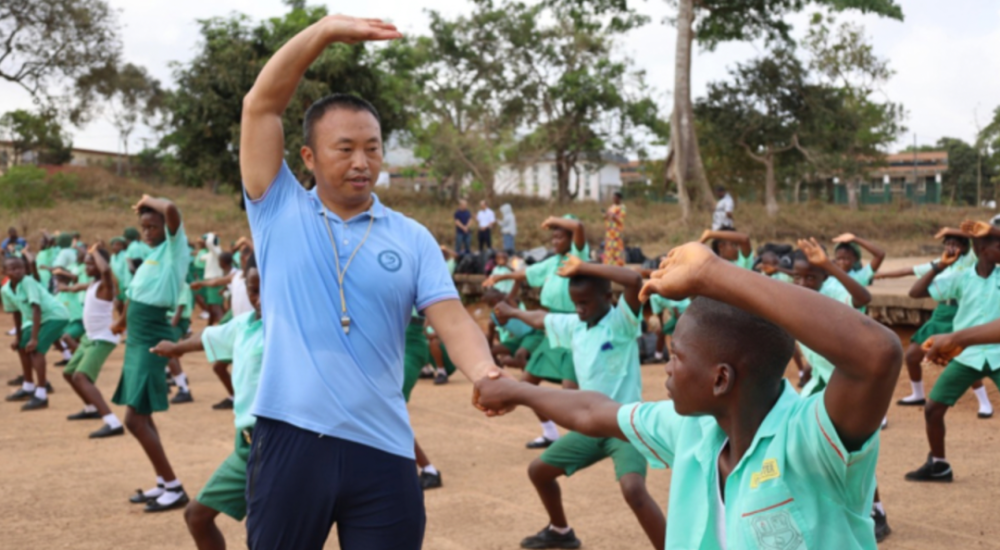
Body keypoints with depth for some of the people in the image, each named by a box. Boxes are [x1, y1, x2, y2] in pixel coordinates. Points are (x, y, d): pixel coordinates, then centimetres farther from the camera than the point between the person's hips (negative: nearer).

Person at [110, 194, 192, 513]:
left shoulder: (175, 248, -9)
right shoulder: (152, 256, 15)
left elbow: (171, 211, -28)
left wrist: (150, 202, -11)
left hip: (152, 341, -9)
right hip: (137, 340, 9)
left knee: (135, 418, -11)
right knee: (141, 416, 14)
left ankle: (175, 488, -4)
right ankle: (163, 484, 22)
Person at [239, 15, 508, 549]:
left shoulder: (412, 239, 7)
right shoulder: (279, 212, 5)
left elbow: (452, 318, -3)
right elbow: (261, 104, -3)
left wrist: (486, 376, -25)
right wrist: (327, 30, -13)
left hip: (382, 448, 1)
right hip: (290, 438, -1)